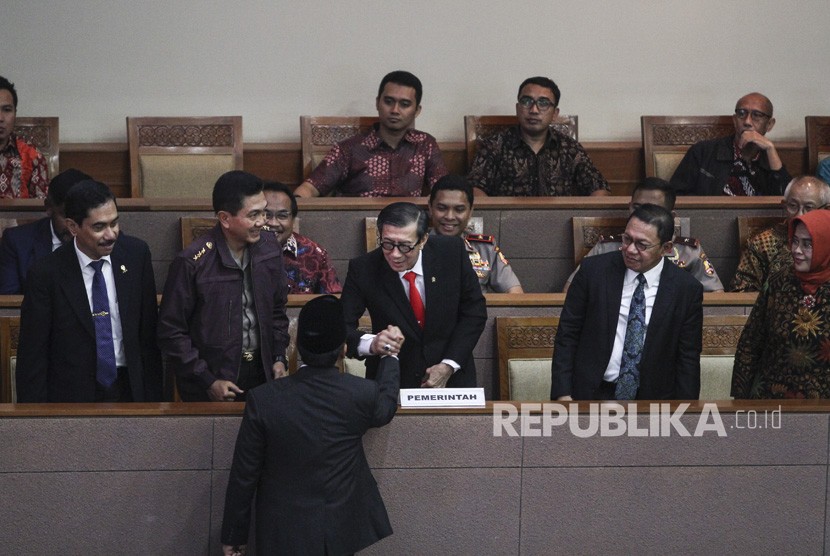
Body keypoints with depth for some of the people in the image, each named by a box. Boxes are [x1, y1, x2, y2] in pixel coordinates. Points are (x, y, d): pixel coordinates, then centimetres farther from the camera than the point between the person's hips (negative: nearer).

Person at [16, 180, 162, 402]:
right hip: (73, 395, -3)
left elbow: (149, 333, 3)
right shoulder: (46, 274, -13)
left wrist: (153, 395, 3)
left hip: (130, 390, 3)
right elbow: (32, 356, -8)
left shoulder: (136, 254, -4)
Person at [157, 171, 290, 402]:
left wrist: (279, 358, 3)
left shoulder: (269, 247, -2)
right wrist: (207, 381, -14)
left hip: (260, 373, 5)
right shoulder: (192, 262, -18)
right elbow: (171, 331, -12)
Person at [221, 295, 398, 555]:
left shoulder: (263, 400, -17)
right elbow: (386, 407, 13)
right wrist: (390, 356, 29)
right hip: (341, 534, 2)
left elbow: (243, 476, -10)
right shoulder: (361, 394, -14)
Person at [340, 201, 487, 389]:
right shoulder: (363, 269, -10)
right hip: (391, 381, 0)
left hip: (451, 378, 0)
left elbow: (474, 311, 0)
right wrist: (372, 343, -31)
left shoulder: (452, 251, -8)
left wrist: (448, 366, -9)